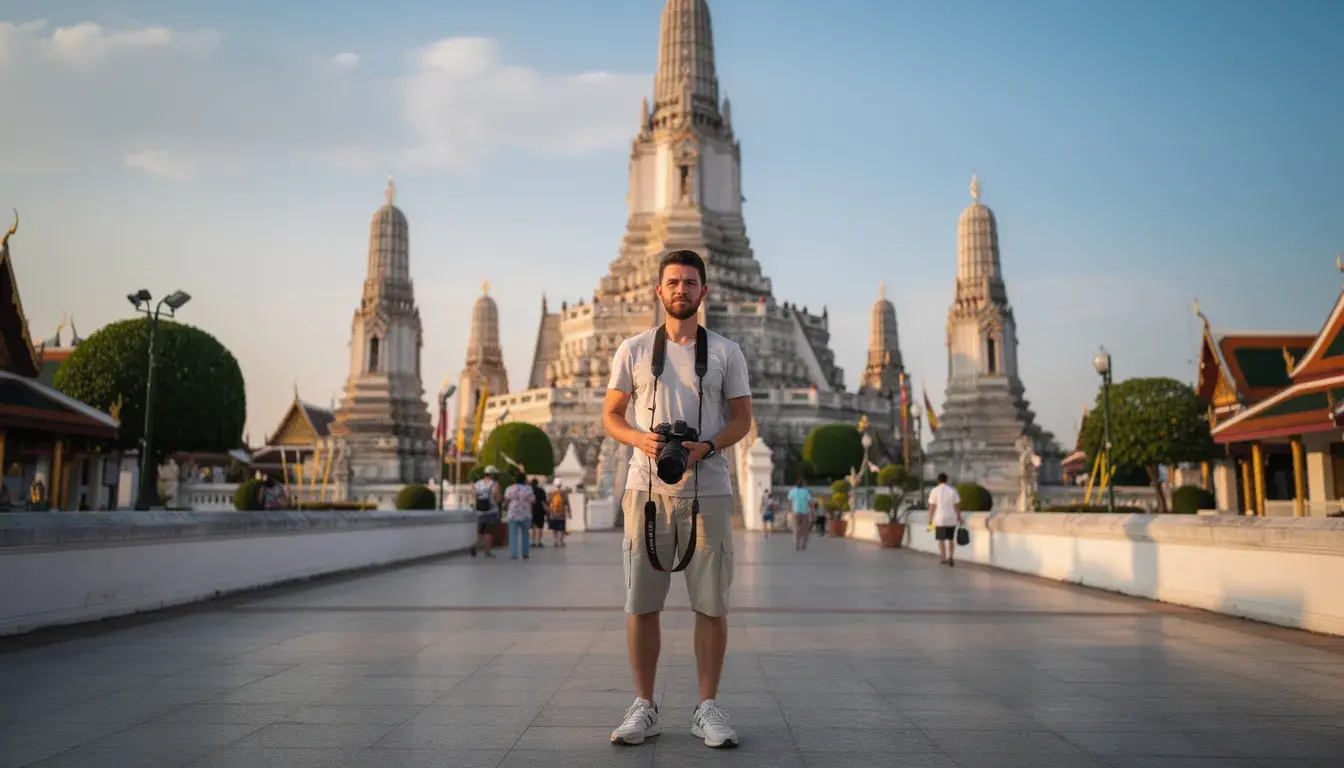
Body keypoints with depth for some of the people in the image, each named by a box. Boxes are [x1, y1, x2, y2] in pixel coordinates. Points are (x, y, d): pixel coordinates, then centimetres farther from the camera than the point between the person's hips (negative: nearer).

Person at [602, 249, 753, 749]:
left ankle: (707, 708, 13)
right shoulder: (633, 350, 9)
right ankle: (644, 707, 15)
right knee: (641, 602, 3)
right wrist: (640, 438, -12)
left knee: (711, 603, 1)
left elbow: (742, 418, 6)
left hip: (708, 491, 0)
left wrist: (706, 447, -13)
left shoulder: (725, 352, 7)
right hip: (647, 488, 1)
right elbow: (610, 416, 9)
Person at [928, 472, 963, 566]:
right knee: (951, 539, 15)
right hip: (951, 519, 2)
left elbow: (932, 507, -7)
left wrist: (930, 520, -3)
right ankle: (950, 557, 5)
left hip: (940, 519, -2)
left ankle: (943, 558, 10)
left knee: (941, 540, 8)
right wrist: (959, 518, 10)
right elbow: (957, 506, -1)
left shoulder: (934, 491, -4)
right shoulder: (953, 490, -1)